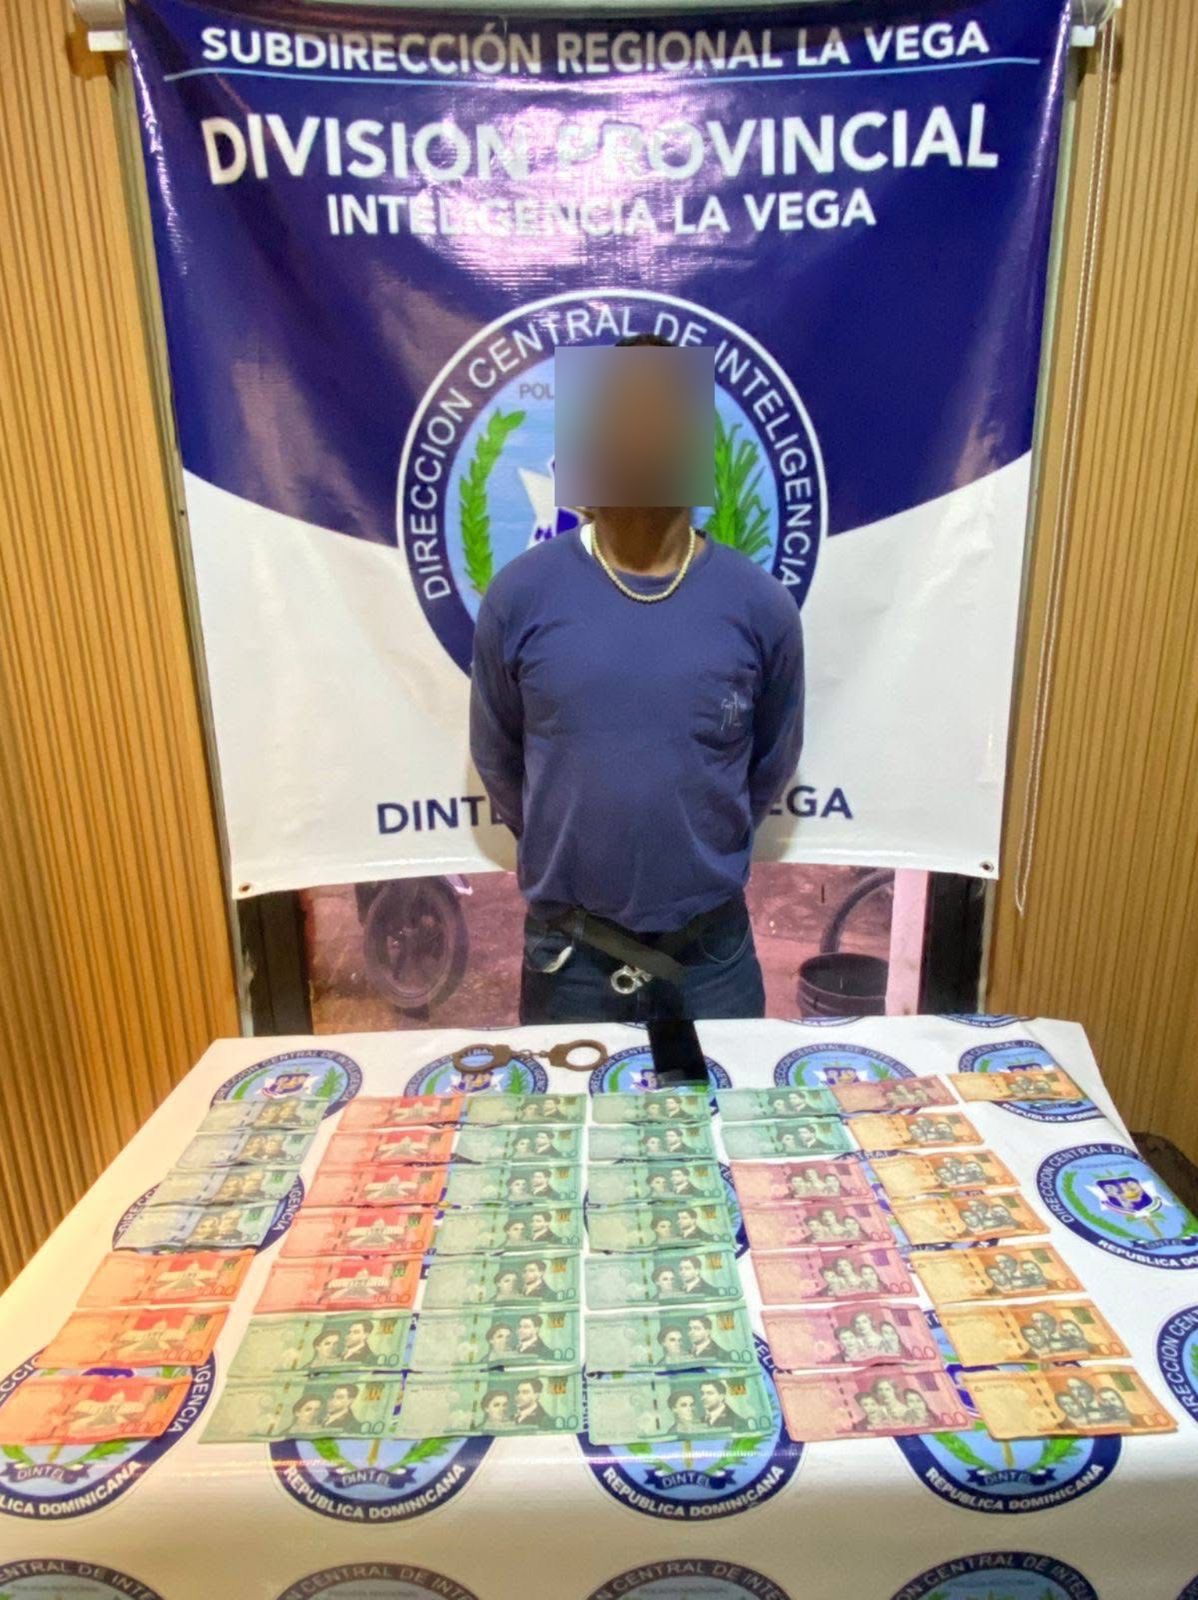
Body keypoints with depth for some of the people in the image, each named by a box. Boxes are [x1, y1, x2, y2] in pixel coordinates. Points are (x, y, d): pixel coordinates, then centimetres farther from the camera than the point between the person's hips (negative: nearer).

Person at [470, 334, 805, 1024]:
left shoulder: (761, 605, -9)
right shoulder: (520, 595, -10)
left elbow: (773, 764, 6)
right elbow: (497, 759, 3)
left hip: (712, 944, 1)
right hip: (570, 944, 0)